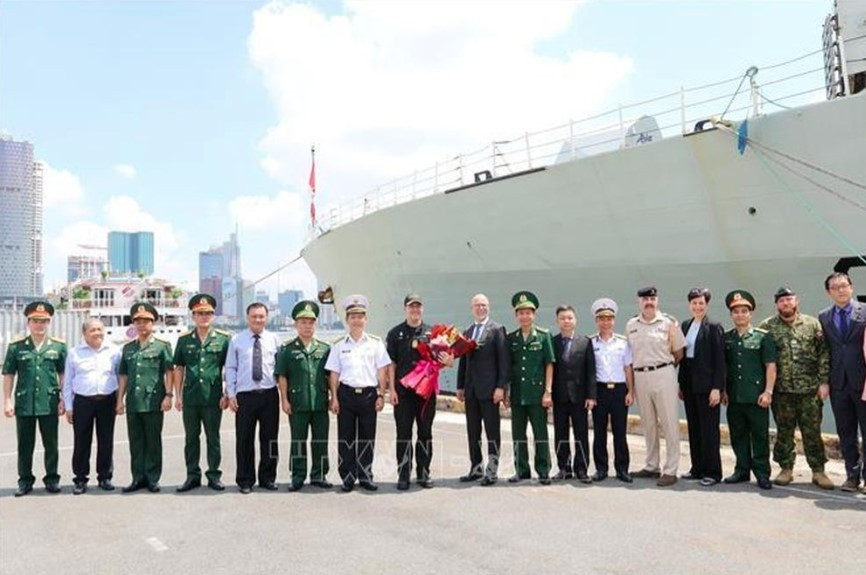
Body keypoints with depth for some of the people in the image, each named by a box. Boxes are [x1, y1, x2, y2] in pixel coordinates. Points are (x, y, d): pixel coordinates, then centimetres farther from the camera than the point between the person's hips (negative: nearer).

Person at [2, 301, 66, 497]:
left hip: (50, 403, 0)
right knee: (25, 446, 9)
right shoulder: (16, 346, 3)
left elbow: (63, 374, 5)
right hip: (24, 404, 0)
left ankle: (52, 478, 19)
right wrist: (7, 401, -1)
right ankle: (25, 480, 21)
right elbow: (8, 375, 4)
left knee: (51, 445, 7)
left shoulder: (59, 346, 3)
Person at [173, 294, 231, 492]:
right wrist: (177, 395, 3)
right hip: (190, 398, 2)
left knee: (213, 438, 7)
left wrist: (227, 394, -4)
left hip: (213, 398, -2)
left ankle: (214, 475, 17)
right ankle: (192, 476, 20)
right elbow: (178, 369, 8)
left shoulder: (224, 338, 1)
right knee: (191, 438, 10)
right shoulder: (184, 339, 6)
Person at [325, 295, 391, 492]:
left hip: (369, 394, 0)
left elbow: (382, 371, 4)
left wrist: (381, 395, -1)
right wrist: (334, 398, 0)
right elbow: (334, 373, 6)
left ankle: (365, 476, 18)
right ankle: (348, 478, 14)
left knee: (367, 438, 6)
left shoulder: (375, 343, 5)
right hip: (346, 394, 0)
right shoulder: (340, 345, 6)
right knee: (346, 438, 4)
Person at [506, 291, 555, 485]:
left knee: (540, 433, 2)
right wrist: (506, 392, 6)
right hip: (517, 394, 3)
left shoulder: (543, 336, 0)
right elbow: (507, 367, 11)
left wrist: (548, 392, -7)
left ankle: (543, 471, 11)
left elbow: (549, 365, -1)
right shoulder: (511, 339, 8)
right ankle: (521, 470, 19)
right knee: (518, 435, 9)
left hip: (537, 392, -3)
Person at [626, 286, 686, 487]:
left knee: (669, 423, -2)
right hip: (640, 376, 5)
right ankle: (652, 466, 23)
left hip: (663, 374, -4)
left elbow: (678, 352, 1)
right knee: (648, 424, 13)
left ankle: (670, 470, 3)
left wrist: (664, 367, 3)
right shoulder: (631, 325, 9)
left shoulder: (669, 322, -3)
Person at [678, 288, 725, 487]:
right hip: (689, 384, 6)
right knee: (693, 428, 11)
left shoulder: (714, 327, -8)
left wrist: (716, 388, -15)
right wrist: (681, 384, 11)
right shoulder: (685, 325, 11)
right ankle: (697, 468, 21)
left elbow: (720, 360, -11)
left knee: (709, 429, 0)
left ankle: (712, 472, 9)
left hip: (706, 384, -6)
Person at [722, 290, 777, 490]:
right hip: (734, 397, 4)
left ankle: (762, 473, 12)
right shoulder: (726, 338, 9)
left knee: (760, 436, 2)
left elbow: (770, 366, -4)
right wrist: (723, 391, 9)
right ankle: (742, 470, 22)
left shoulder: (763, 337, -2)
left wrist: (768, 392, -10)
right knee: (738, 436, 11)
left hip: (756, 397, -4)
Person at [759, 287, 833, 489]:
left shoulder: (813, 324, 4)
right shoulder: (767, 327, 2)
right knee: (784, 431, 8)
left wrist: (824, 381, -5)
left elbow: (824, 353, 2)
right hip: (781, 391, 0)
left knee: (812, 431, 3)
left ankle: (818, 471, 14)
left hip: (810, 389, 0)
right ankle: (786, 469, 19)